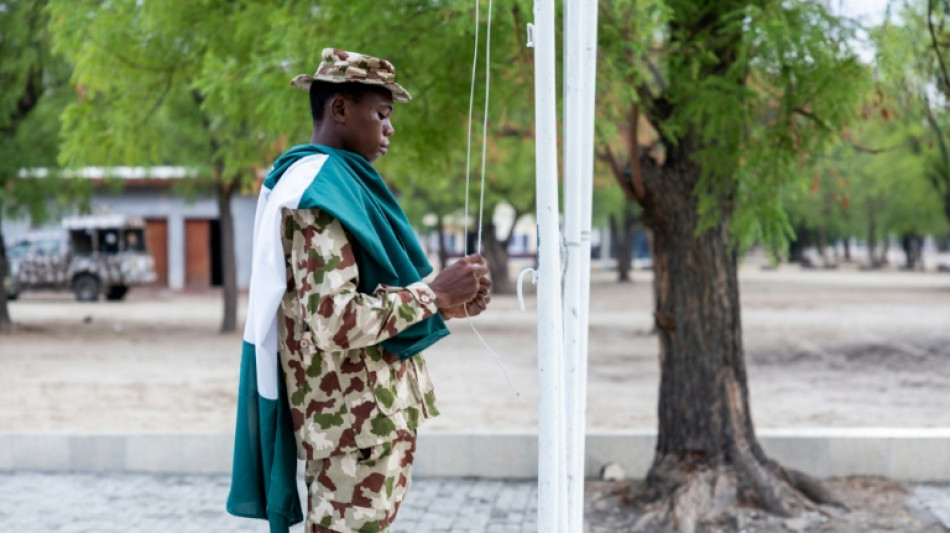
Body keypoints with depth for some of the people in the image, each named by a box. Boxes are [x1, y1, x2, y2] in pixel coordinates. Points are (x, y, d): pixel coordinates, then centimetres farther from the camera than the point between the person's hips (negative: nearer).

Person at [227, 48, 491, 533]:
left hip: (354, 413, 10)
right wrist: (433, 295, -18)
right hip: (356, 420, -10)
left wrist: (440, 303, 4)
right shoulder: (321, 190, -18)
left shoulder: (328, 181, 14)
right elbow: (334, 323, -26)